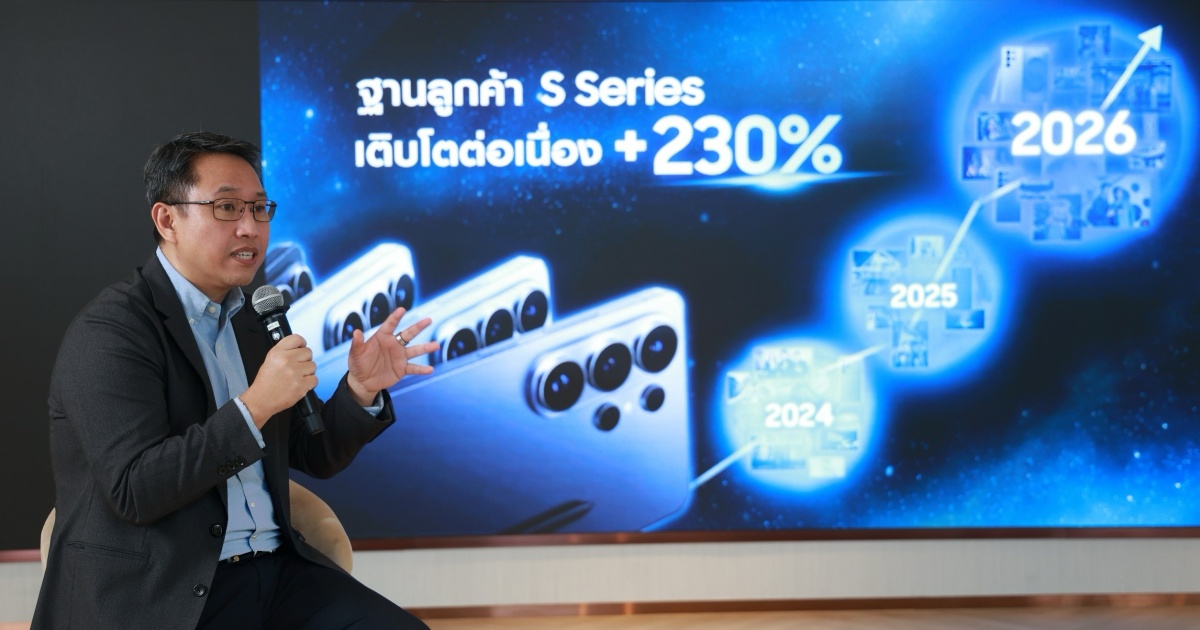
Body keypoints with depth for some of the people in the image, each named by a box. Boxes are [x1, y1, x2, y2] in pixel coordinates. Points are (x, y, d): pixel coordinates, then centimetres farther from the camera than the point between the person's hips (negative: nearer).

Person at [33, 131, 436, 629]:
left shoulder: (255, 321, 13)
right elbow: (134, 491, -18)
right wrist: (255, 405, -22)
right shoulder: (110, 330, -8)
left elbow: (314, 457, 18)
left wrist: (361, 389, 0)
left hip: (274, 571, 7)